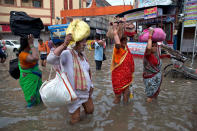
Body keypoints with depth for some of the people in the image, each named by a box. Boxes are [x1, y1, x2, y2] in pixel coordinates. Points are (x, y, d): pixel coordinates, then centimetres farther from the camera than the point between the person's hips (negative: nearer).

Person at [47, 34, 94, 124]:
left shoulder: (83, 55, 5)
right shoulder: (67, 54, -21)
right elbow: (50, 59, -39)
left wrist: (91, 85, 10)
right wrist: (64, 45, -49)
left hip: (86, 92, 6)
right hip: (74, 93, -6)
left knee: (90, 110, 21)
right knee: (75, 119, 11)